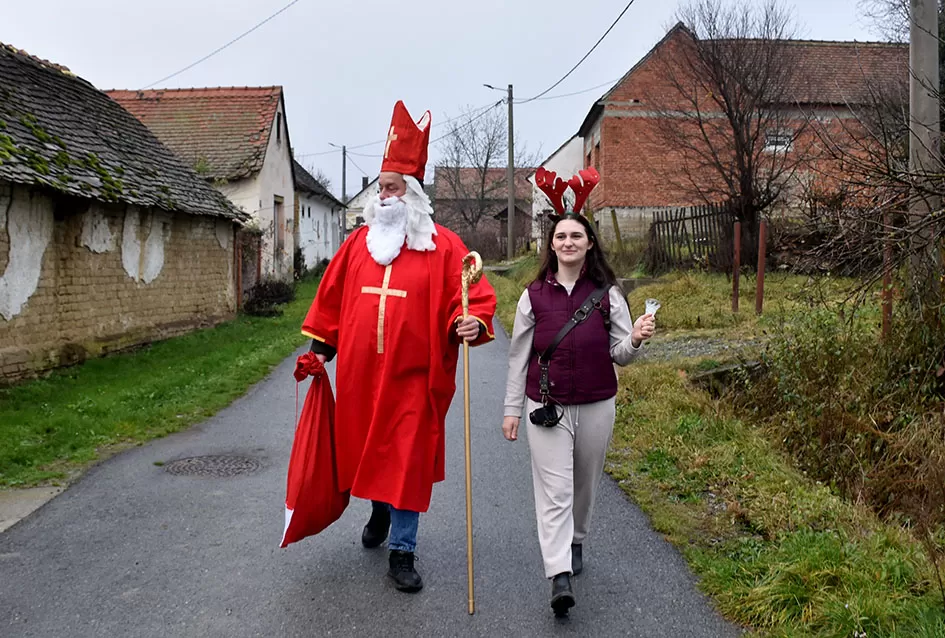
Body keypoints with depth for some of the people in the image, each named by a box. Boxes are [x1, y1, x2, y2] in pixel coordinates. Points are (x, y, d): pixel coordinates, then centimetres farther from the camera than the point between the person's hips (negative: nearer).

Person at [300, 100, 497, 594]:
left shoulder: (442, 246, -5)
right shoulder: (359, 242, 8)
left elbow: (471, 296, -8)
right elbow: (332, 297, 14)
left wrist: (471, 323, -28)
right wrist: (321, 347, 13)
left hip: (413, 376, -4)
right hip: (360, 373, 4)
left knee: (409, 459, 1)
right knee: (368, 449, 19)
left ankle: (402, 551, 14)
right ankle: (379, 511, 47)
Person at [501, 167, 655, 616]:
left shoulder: (607, 293, -2)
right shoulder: (534, 295, -1)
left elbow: (619, 354, 0)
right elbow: (519, 355, 4)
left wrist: (635, 341, -22)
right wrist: (512, 408, 4)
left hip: (596, 407, 1)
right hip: (546, 408, -1)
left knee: (585, 485, 17)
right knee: (554, 491, -6)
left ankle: (575, 543, 42)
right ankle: (560, 578, -7)